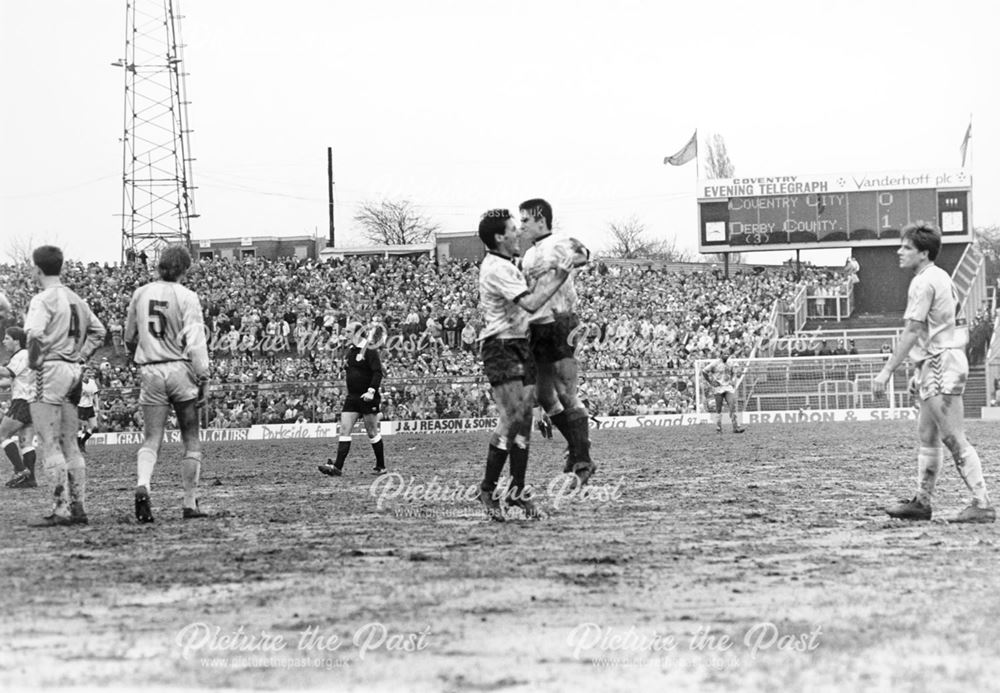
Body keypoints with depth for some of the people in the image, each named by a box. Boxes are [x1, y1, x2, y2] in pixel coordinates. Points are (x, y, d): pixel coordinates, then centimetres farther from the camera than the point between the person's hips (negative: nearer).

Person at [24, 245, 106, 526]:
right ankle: (78, 508, 11)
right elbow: (98, 331, 21)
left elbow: (35, 334, -25)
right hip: (74, 372, 8)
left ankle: (60, 509, -11)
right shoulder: (76, 299, 14)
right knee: (70, 445, 12)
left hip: (51, 370, -8)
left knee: (50, 444, -7)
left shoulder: (42, 300, -10)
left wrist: (34, 362, -10)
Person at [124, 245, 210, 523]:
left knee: (151, 440, 1)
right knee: (191, 440, 9)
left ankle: (142, 486, -26)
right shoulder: (186, 297, -7)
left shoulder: (141, 294, 6)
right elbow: (195, 342, -12)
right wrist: (203, 379, -8)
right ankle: (190, 503, 10)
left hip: (150, 372, 3)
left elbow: (129, 338, 18)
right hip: (180, 370, -3)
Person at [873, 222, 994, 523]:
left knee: (955, 439, -11)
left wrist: (887, 371, -18)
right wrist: (920, 370, 23)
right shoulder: (940, 277, 17)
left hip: (941, 365, -11)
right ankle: (922, 502, 20)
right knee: (927, 436, 15)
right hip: (937, 365, 11)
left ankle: (982, 504, -13)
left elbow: (912, 332, -19)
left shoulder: (924, 282, -14)